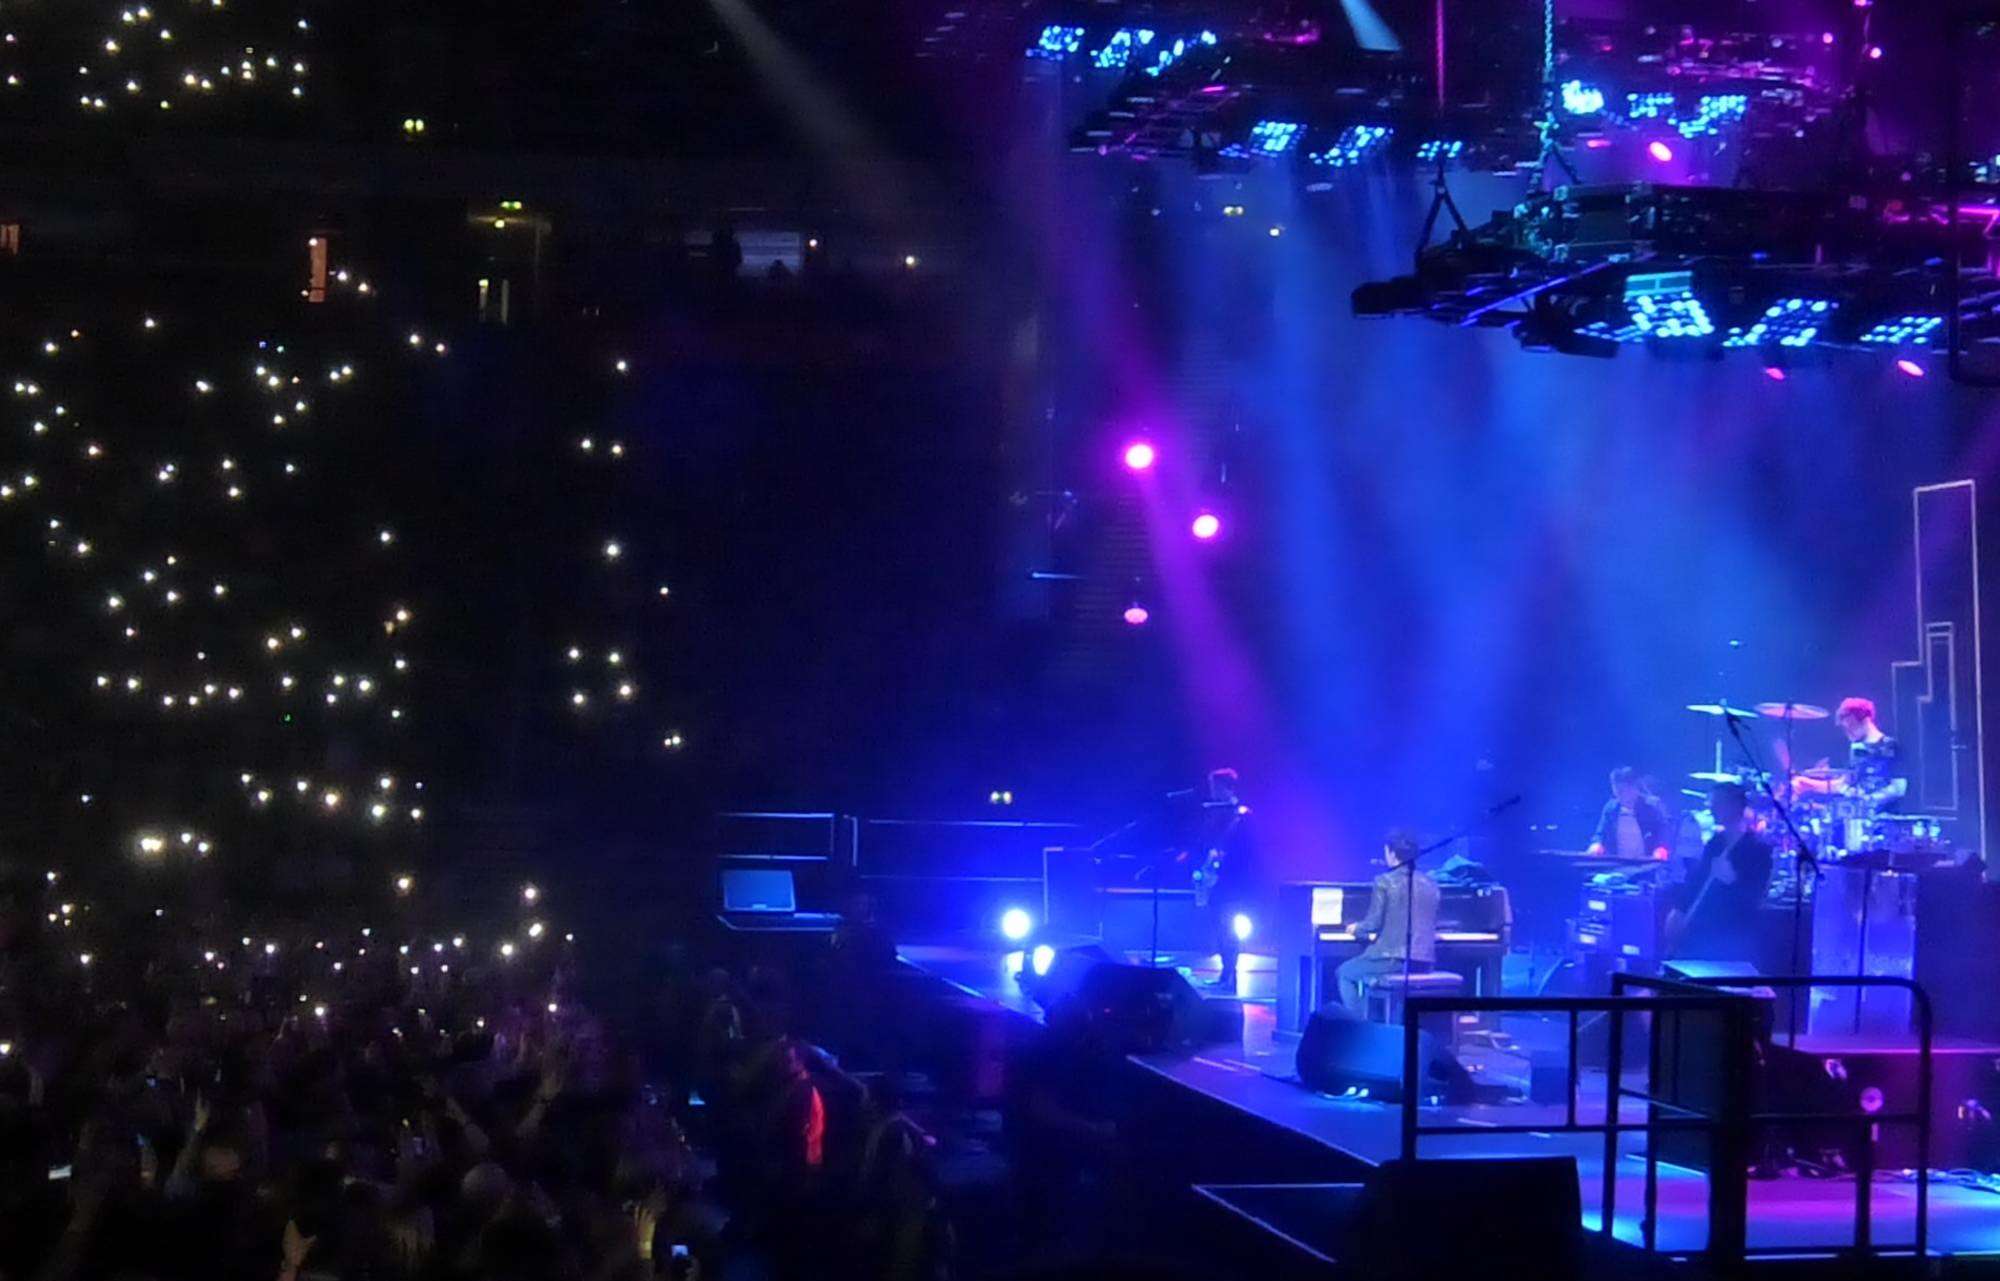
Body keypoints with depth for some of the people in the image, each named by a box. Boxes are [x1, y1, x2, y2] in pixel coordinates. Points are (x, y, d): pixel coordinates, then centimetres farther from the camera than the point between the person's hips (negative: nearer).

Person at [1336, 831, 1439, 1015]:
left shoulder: (1385, 882, -9)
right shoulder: (1430, 884, 9)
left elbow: (1373, 924, -10)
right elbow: (1431, 925, 15)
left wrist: (1357, 930, 12)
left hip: (1394, 958, -7)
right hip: (1424, 962, 7)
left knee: (1345, 973, 17)